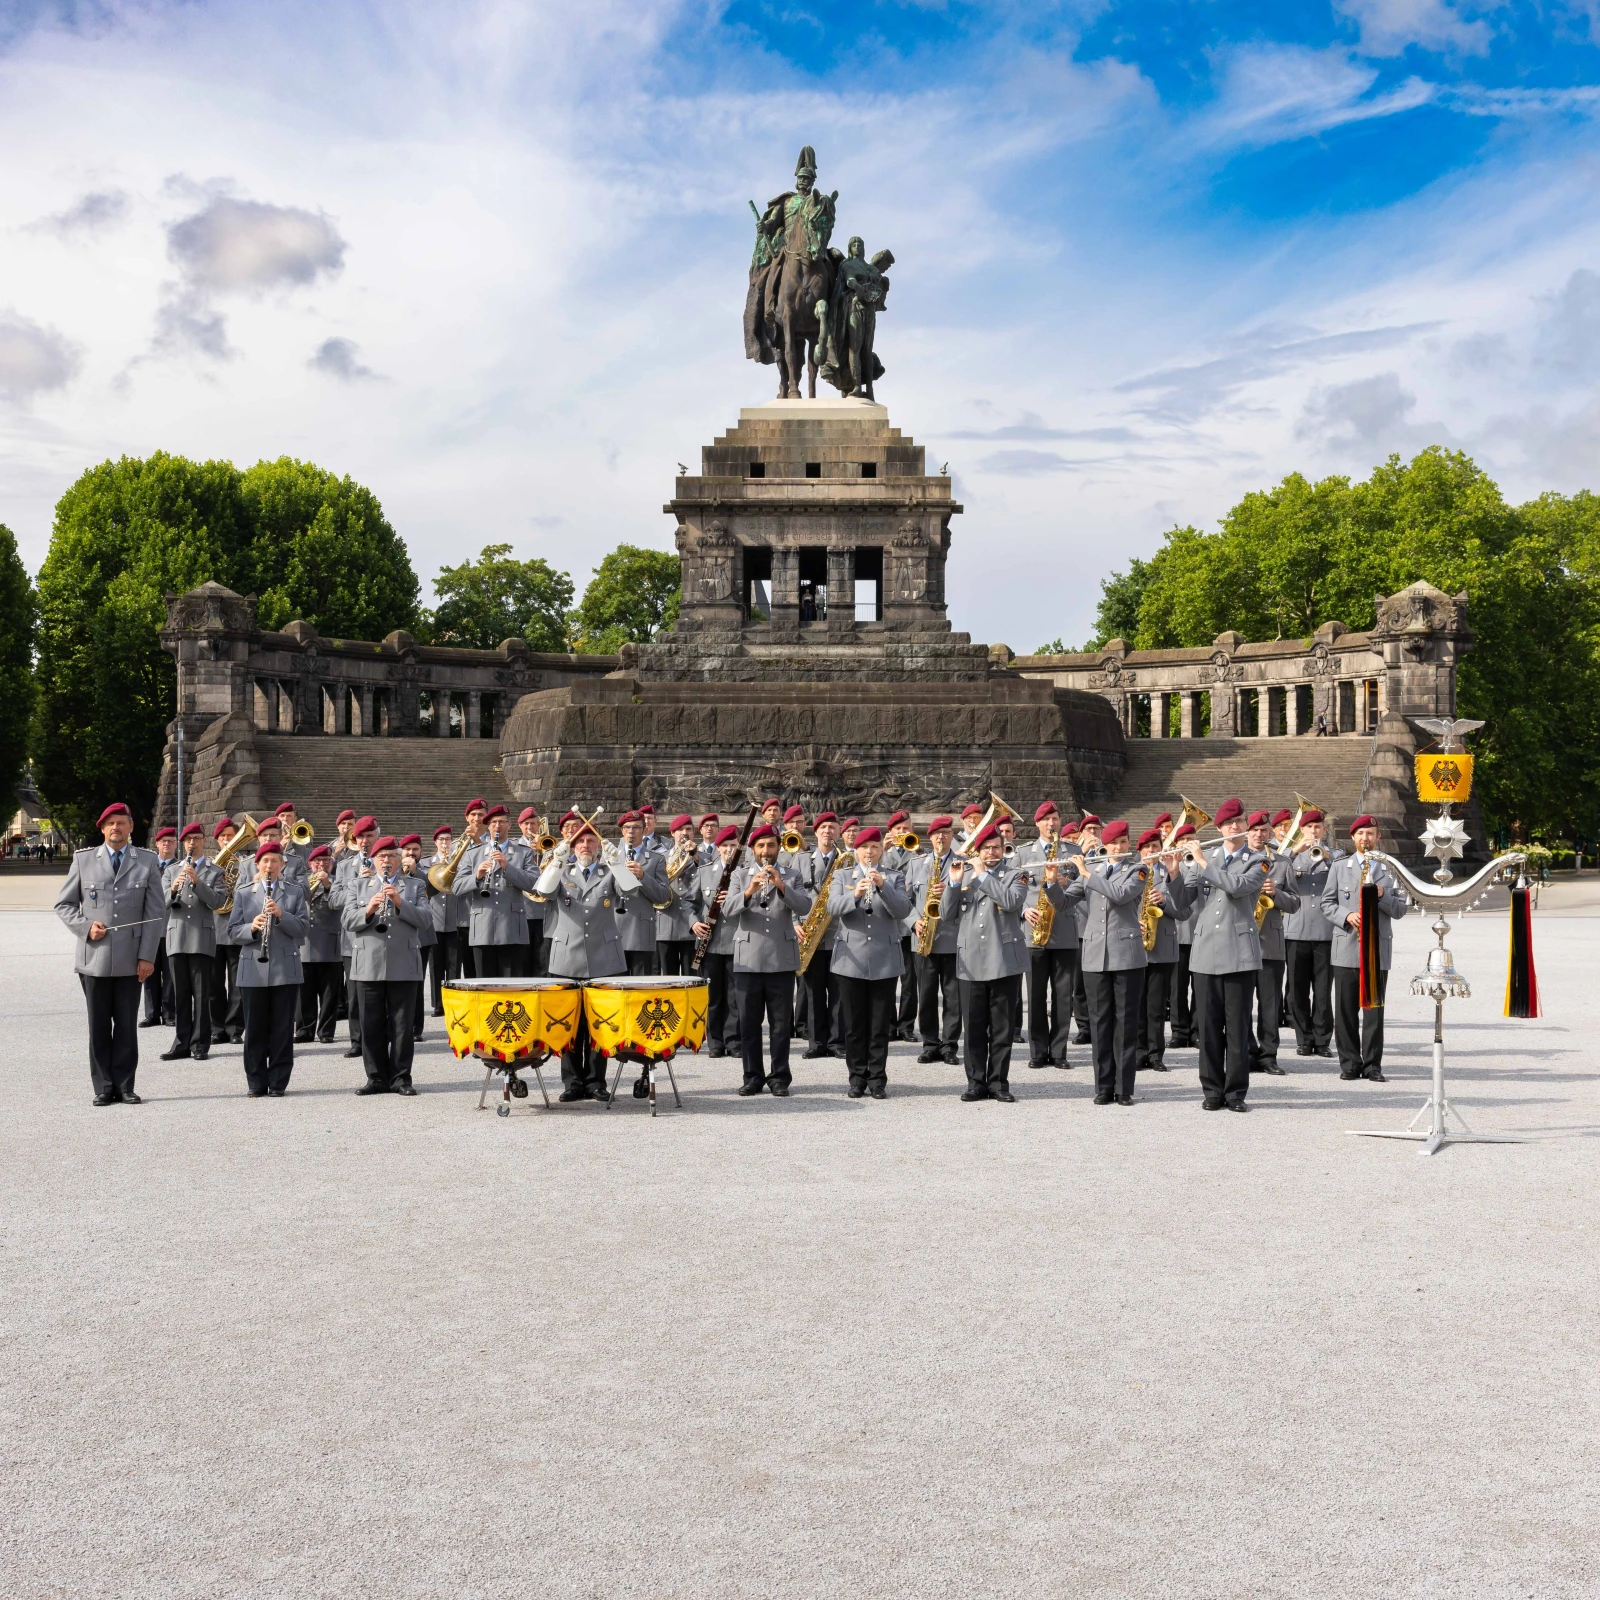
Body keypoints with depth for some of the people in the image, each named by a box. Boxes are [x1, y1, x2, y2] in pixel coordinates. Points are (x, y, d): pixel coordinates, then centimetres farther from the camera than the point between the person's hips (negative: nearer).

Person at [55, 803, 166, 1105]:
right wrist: (85, 926, -7)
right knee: (99, 1026, 5)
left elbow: (156, 913, 2)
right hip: (94, 956, 0)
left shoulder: (147, 862, 5)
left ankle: (124, 1086, 11)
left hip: (130, 959, 0)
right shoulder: (83, 860, 7)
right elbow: (63, 904, 11)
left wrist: (147, 956, -5)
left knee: (127, 1025, 3)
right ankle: (103, 1088, 11)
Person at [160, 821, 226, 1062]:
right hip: (176, 939, 3)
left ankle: (200, 1044, 1)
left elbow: (216, 901, -7)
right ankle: (181, 1044, 8)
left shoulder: (214, 872, 8)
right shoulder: (171, 870, 14)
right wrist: (173, 889, -19)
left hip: (202, 940, -2)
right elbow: (164, 902, 3)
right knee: (180, 994, 5)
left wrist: (197, 882, -20)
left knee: (202, 995, -2)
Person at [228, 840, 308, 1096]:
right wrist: (252, 928, -16)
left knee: (282, 1029, 2)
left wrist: (281, 915, -18)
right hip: (253, 970, 1)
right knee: (255, 1030, 3)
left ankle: (278, 1082, 9)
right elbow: (234, 931, 4)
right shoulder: (243, 893, 9)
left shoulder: (295, 892, 7)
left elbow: (301, 929, -1)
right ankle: (256, 1083, 11)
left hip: (285, 969, -1)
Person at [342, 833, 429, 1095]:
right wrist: (368, 909, -17)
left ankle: (400, 1077, 5)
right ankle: (377, 1078, 9)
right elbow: (348, 920, 1)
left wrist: (400, 903, -14)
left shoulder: (414, 886, 13)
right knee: (372, 1026, 3)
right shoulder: (356, 886, 14)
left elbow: (426, 917, -1)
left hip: (404, 967, -1)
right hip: (368, 966, 1)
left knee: (402, 1025, 0)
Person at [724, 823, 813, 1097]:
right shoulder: (741, 875, 8)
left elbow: (804, 906, -8)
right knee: (749, 1020, 3)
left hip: (781, 959, -1)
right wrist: (748, 892, -25)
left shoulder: (792, 875, 8)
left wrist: (781, 886, -22)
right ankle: (753, 1077, 10)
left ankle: (780, 1077, 7)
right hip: (748, 959, 1)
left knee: (781, 1021, 2)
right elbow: (728, 909, -7)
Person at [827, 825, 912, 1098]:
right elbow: (833, 907, -9)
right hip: (851, 960, 0)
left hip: (884, 961, 0)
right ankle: (857, 1078, 12)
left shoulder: (894, 878, 7)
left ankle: (878, 1080, 7)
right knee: (854, 1024, 4)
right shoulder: (842, 876, 8)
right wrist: (855, 895, -27)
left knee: (880, 1025, 2)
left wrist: (882, 886, -23)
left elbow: (903, 910, -9)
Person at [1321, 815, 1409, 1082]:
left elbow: (1401, 909, 7)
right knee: (1345, 1010, 0)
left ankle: (1372, 1064, 4)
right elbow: (1327, 903, 7)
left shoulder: (1389, 869, 10)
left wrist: (1383, 896, -12)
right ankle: (1350, 1063, 8)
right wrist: (1346, 915, -11)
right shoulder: (1339, 867, 9)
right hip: (1346, 948, 0)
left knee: (1374, 1010, -1)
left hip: (1378, 949, 0)